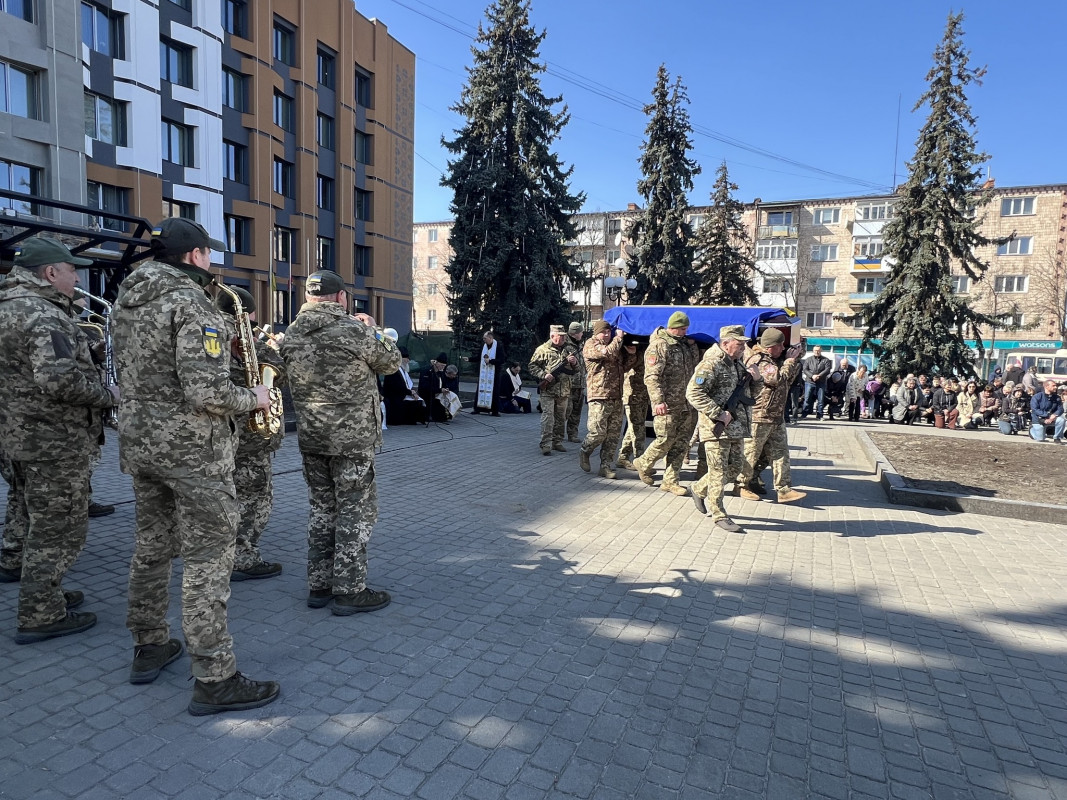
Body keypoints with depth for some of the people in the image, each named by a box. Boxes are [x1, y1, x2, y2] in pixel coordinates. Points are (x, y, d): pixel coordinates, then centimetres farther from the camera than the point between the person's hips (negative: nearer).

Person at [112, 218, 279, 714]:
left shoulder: (127, 300, 11)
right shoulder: (190, 302, -17)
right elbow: (205, 391, -26)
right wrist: (252, 399, -8)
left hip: (138, 437, 9)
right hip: (192, 448, -9)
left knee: (151, 546, 20)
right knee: (208, 558, -3)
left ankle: (148, 649, 35)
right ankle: (214, 681, 4)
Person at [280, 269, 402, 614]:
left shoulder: (291, 336, 3)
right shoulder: (355, 331, -16)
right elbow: (391, 361, -2)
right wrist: (376, 331, 15)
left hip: (310, 437, 6)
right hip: (352, 438, -6)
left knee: (321, 508, 17)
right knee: (355, 512, 4)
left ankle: (318, 585, 25)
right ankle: (350, 591, 10)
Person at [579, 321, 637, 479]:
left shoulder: (615, 345, 21)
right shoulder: (591, 345, -2)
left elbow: (624, 367, 27)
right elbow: (608, 353, -20)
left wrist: (631, 354, 9)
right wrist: (619, 337, -7)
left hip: (616, 397, 7)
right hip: (599, 396, -7)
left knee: (614, 434, 5)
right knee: (598, 432, -9)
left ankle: (606, 466, 11)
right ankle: (584, 453, 19)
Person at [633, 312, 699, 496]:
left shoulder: (687, 344, 14)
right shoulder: (658, 346, -10)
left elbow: (693, 370, 25)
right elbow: (652, 377, -17)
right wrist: (658, 401, -26)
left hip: (687, 405, 8)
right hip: (667, 405, -8)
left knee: (681, 443, 8)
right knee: (665, 439, -5)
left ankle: (670, 480, 16)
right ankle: (643, 464, 21)